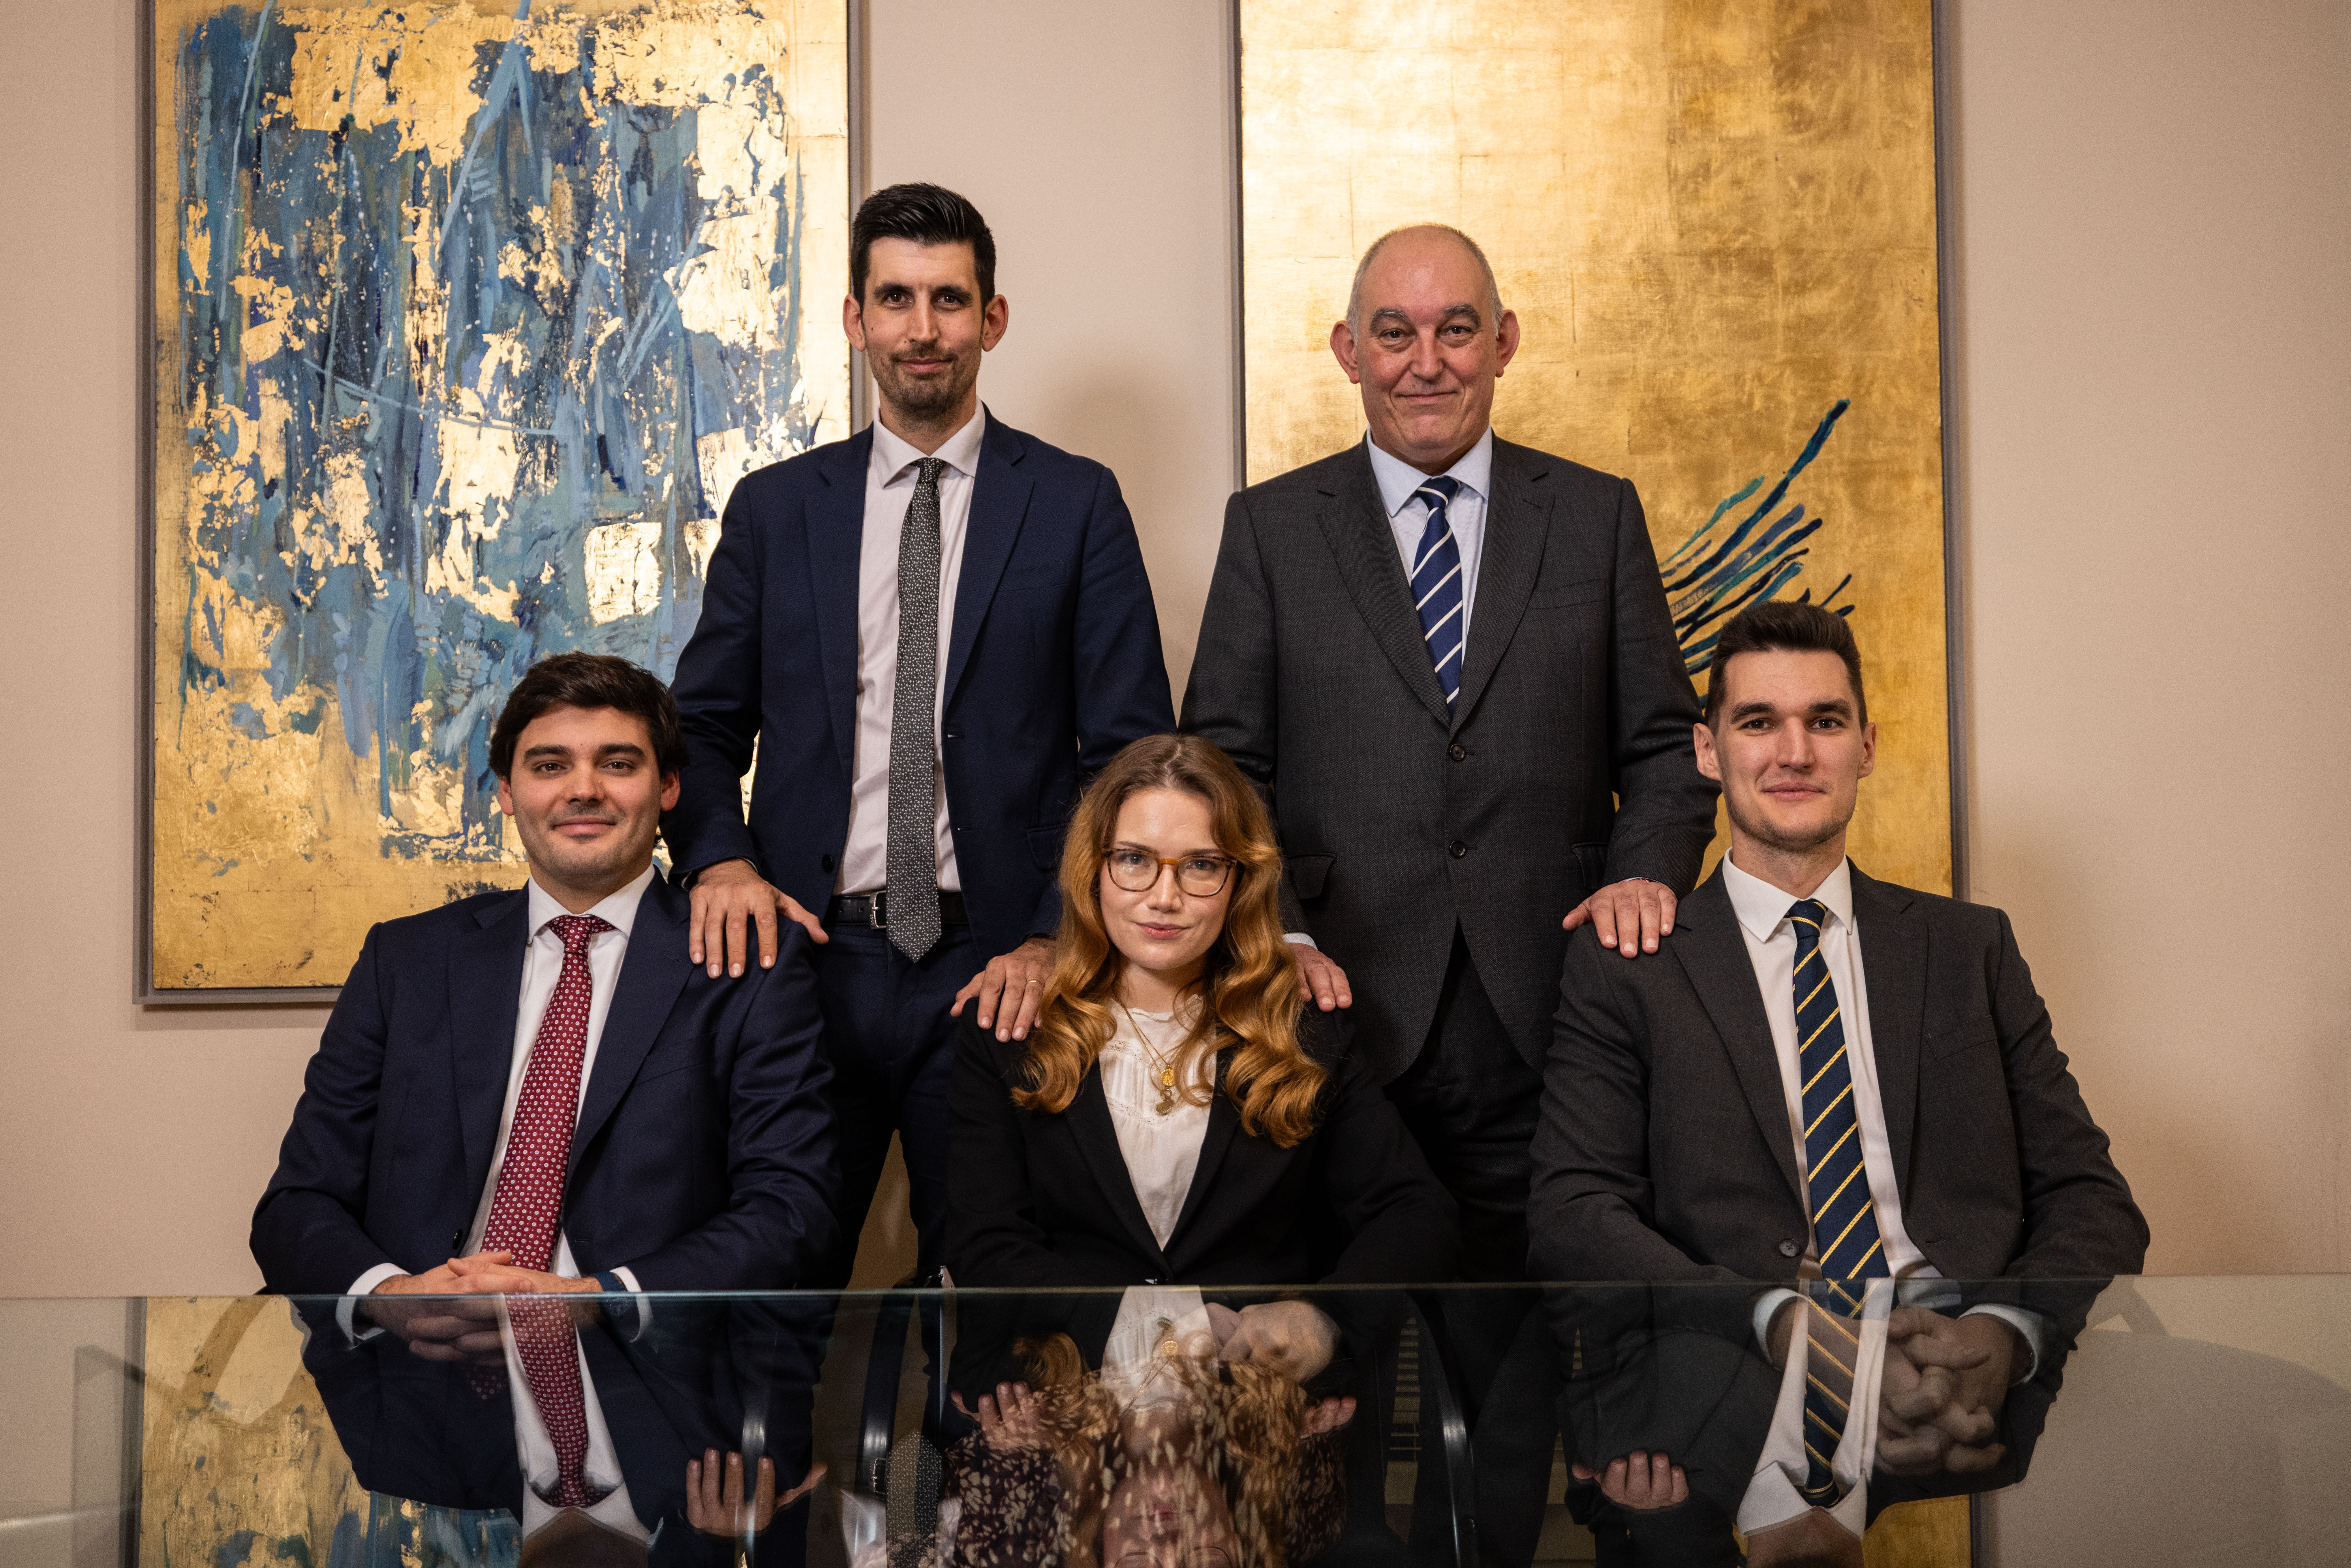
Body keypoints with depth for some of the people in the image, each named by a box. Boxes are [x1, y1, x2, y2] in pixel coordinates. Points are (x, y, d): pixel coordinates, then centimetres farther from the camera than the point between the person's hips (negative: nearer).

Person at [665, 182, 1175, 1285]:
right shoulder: (773, 509, 10)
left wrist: (1058, 938, -10)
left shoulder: (1076, 505, 4)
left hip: (993, 973, -1)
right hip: (808, 955, 2)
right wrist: (719, 859, -8)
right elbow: (704, 721, 12)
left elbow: (1129, 750, 0)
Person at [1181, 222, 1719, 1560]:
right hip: (1345, 1012, 0)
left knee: (1516, 1362, 5)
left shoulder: (1597, 517, 11)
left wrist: (1648, 869, -8)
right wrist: (1277, 935, -10)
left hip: (1539, 1014, 1)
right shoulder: (1272, 527, 8)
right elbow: (1221, 767, 4)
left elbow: (1665, 744, 11)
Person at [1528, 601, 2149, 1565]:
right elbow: (1574, 1216, 1)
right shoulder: (1626, 972, 12)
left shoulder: (1970, 949, 20)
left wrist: (2006, 1332, -10)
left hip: (1979, 1402, 4)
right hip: (1740, 1405, -4)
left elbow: (2090, 1197, 14)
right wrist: (1777, 1324, -18)